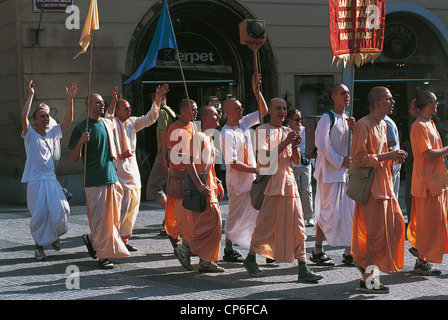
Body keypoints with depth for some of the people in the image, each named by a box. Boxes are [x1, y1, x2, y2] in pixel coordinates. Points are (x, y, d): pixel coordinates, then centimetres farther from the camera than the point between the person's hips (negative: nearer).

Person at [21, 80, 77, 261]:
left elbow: (68, 120, 11)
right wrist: (31, 96, -19)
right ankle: (39, 245, 13)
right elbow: (23, 116, -17)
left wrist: (70, 99, 3)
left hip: (51, 180, 4)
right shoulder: (30, 135, 0)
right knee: (40, 215, -6)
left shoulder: (52, 134, 13)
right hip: (35, 181, -4)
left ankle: (55, 235, 18)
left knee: (60, 210, -11)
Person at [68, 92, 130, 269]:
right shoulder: (81, 129, -5)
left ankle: (91, 239, 31)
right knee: (99, 218, -8)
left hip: (112, 177, 6)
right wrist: (80, 142, -22)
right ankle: (103, 256, -2)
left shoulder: (108, 123, 12)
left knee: (113, 217, 9)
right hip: (94, 180, -6)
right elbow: (74, 159, -7)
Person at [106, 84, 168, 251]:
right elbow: (109, 116, -25)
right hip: (119, 170, -7)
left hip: (133, 168, 7)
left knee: (133, 205, 7)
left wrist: (158, 99, 3)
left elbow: (149, 118, 14)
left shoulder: (132, 122, 14)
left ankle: (124, 239, 15)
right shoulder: (112, 123, -4)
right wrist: (114, 99, -39)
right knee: (123, 204, -12)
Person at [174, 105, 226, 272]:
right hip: (201, 185, -10)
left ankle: (206, 261, 11)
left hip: (209, 185, 10)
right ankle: (185, 249, -3)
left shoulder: (209, 137, 17)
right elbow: (189, 162, -21)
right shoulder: (198, 136, -14)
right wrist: (200, 185, -26)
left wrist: (216, 182, 19)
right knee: (211, 221, -12)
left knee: (212, 222, 8)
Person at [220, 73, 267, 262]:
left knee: (254, 214, 10)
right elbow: (232, 163, -21)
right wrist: (256, 170, -18)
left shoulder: (244, 123, 6)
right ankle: (229, 251, 9)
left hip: (250, 179, 8)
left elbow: (264, 111, 11)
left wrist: (256, 91, -2)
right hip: (237, 181, -8)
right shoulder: (227, 134, -18)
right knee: (235, 215, 0)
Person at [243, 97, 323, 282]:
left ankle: (303, 269, -3)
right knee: (265, 224, 0)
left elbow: (296, 161, 13)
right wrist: (284, 144, -18)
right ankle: (251, 259, 22)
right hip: (269, 184, -5)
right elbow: (264, 159, -15)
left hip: (288, 182, 6)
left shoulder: (287, 132, 17)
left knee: (297, 225, -1)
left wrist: (295, 146, -6)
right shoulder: (262, 131, -2)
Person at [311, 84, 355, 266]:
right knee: (328, 211, -6)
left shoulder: (347, 119, 16)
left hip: (346, 171, 8)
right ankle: (317, 252, 4)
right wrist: (339, 162, -14)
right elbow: (322, 144, -14)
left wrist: (353, 128, 0)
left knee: (350, 211, 5)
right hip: (330, 171, -8)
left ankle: (349, 252, 10)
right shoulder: (327, 119, -8)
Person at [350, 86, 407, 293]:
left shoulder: (382, 125, 14)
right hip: (371, 185, -9)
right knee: (377, 231, -6)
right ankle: (368, 280, 3)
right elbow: (357, 159, -21)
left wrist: (393, 156, 6)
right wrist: (387, 156, -20)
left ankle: (363, 259, 24)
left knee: (396, 223, 10)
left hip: (384, 182, 9)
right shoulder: (364, 125, -15)